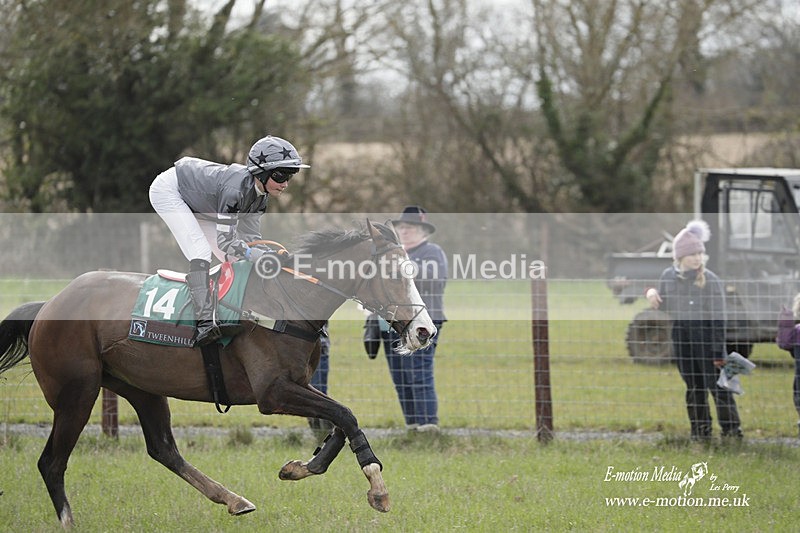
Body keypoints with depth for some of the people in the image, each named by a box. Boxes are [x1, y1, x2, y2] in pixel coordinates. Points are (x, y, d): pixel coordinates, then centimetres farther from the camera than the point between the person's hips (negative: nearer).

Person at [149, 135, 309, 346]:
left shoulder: (259, 194, -10)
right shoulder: (236, 187, -38)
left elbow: (250, 239, -7)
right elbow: (226, 242, -35)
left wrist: (277, 256, -24)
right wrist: (265, 257, -43)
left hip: (196, 204, 10)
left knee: (236, 261, 2)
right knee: (200, 252, -26)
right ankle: (204, 323, -30)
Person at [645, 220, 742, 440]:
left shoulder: (710, 280, -10)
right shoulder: (669, 277, 3)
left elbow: (718, 319, -10)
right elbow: (664, 307, 18)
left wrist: (718, 353, -12)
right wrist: (652, 294, -4)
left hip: (706, 338, -4)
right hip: (681, 338, 4)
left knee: (717, 385, -3)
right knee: (693, 387, 11)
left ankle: (731, 428, 6)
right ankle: (701, 429, 19)